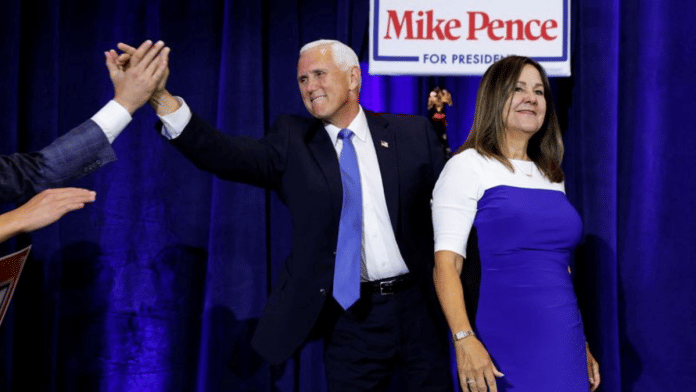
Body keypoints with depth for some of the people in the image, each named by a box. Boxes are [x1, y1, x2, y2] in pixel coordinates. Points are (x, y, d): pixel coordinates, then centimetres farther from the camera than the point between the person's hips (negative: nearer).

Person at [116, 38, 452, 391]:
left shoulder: (411, 133, 2)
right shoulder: (293, 142, 2)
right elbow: (226, 155, -12)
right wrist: (161, 97, -26)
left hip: (420, 307, 0)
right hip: (352, 318, 0)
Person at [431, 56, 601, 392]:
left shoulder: (552, 177, 16)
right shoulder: (469, 166, -3)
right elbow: (446, 262, -13)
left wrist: (582, 347, 19)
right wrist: (464, 339, -25)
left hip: (564, 349, 6)